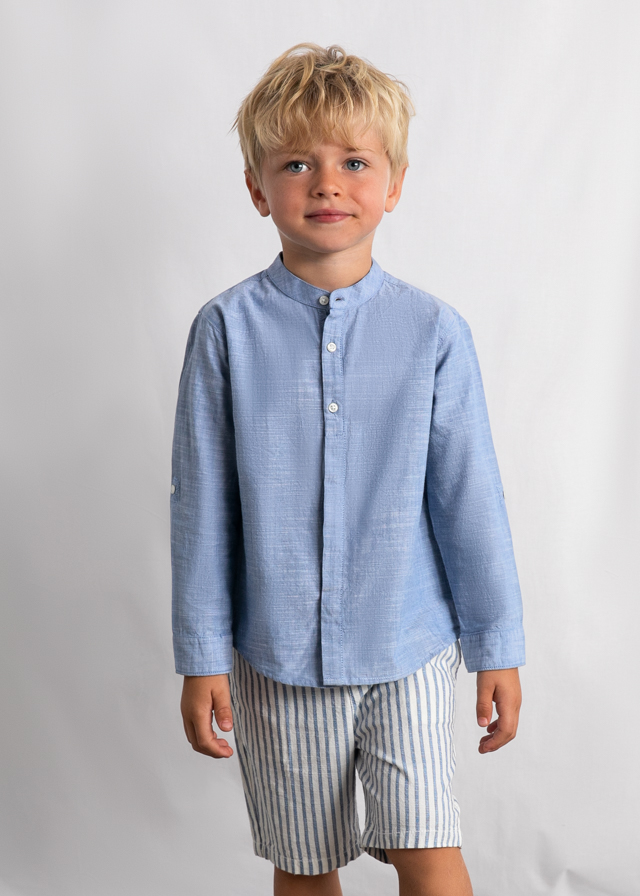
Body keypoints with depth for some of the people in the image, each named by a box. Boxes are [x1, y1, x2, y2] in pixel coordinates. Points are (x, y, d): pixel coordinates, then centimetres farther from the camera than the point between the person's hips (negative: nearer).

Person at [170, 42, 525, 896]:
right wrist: (202, 658, -1)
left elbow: (470, 497, -1)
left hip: (409, 651, 0)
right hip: (274, 658, 1)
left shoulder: (433, 330, -5)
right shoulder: (227, 329, -6)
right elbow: (201, 504, -3)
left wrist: (498, 647, 3)